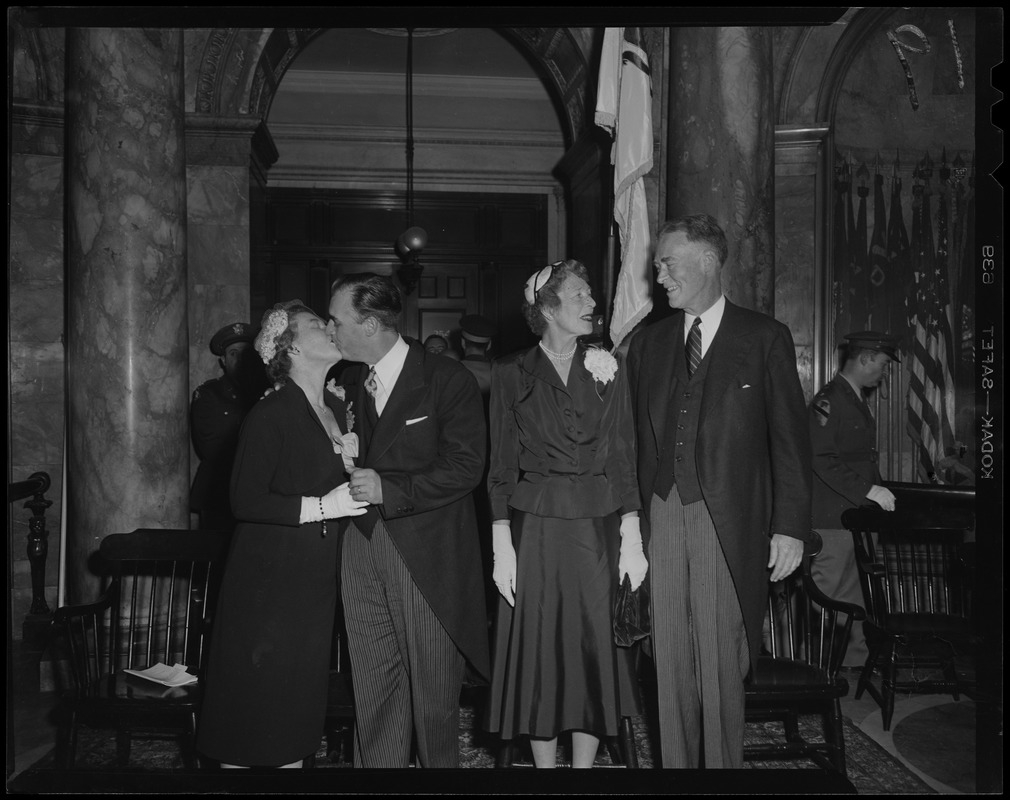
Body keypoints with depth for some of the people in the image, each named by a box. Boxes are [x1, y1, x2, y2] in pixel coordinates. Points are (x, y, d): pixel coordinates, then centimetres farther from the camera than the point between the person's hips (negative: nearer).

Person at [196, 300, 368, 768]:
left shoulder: (339, 410, 11)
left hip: (316, 579, 6)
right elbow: (244, 500, -18)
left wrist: (353, 462, -1)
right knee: (255, 694, 2)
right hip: (267, 577, -6)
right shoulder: (271, 414, -12)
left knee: (299, 697, 11)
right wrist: (319, 507, -21)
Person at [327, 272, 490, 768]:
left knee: (434, 693, 7)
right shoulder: (348, 380, 13)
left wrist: (389, 489, -18)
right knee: (373, 692, 9)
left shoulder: (448, 379, -7)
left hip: (428, 555, -5)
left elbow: (465, 467, -13)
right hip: (361, 546, 5)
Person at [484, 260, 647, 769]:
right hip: (536, 530, -2)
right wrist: (502, 544, -8)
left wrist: (632, 539, -4)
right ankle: (544, 763, 21)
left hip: (600, 530, 2)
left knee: (597, 655, 6)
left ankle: (584, 763, 21)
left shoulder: (606, 369, 7)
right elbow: (501, 466, -1)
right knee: (539, 658, 5)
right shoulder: (511, 373, 1)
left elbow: (624, 459, 3)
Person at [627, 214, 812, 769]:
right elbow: (634, 437, 10)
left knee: (721, 661, 1)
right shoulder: (647, 342, 12)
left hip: (728, 520, -3)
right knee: (669, 659, 8)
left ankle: (723, 763, 15)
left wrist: (790, 526, -6)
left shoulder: (764, 338, 2)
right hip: (660, 515, 3)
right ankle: (675, 763, 20)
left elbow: (790, 438, -1)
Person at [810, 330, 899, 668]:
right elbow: (821, 460, -22)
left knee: (853, 596, 15)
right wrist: (867, 491, -22)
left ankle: (857, 660, 24)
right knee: (823, 598, -5)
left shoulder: (857, 400, 18)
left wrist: (880, 490, 12)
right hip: (832, 518, -10)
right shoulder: (829, 399, -14)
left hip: (855, 515, 10)